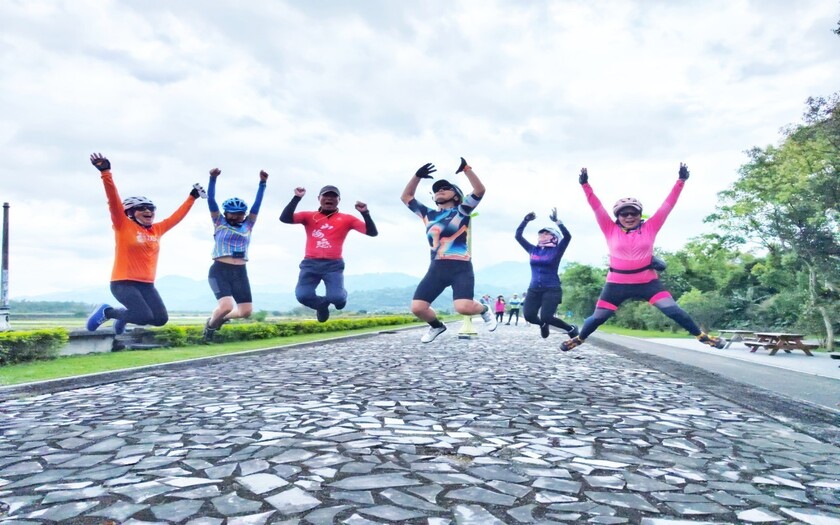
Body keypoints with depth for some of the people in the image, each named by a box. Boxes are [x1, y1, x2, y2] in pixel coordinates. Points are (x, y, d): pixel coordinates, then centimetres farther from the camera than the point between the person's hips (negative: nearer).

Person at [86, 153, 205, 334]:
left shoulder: (157, 230, 11)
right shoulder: (124, 226, -2)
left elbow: (177, 216, 20)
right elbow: (114, 201, -13)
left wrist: (192, 197, 25)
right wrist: (105, 172, -24)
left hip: (147, 285, 6)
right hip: (123, 283, -6)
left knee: (161, 319, -6)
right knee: (144, 316, -23)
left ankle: (124, 315, 23)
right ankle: (106, 312, 7)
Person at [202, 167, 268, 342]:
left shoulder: (248, 225, 13)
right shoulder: (219, 223, 7)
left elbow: (257, 204, 7)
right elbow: (211, 201, -2)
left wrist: (262, 182, 1)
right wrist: (213, 179, -13)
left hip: (240, 273, 4)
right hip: (219, 270, -4)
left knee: (246, 311, -3)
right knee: (226, 305, -23)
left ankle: (222, 317, 29)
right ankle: (210, 326, 8)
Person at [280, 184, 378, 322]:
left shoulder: (347, 219, 11)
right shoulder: (308, 216, 12)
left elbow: (372, 233, 5)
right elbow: (284, 218, -2)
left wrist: (365, 213, -10)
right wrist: (297, 198, -7)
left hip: (334, 265, -1)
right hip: (310, 264, 1)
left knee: (337, 298, -18)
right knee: (302, 295, -17)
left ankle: (341, 295, 25)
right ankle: (322, 304, 21)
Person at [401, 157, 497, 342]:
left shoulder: (461, 212, 6)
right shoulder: (428, 215, 19)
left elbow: (479, 190, -8)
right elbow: (406, 197, 26)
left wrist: (466, 168, -10)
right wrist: (417, 176, 16)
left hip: (460, 268, -5)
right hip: (436, 268, 5)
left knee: (463, 307, -24)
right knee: (417, 308, -7)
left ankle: (484, 309, 13)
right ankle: (437, 326, 26)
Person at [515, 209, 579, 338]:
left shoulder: (556, 251, -1)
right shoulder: (533, 250, 10)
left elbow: (568, 236, -17)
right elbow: (517, 236, 9)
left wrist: (556, 221, -22)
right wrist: (526, 220, 2)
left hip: (552, 289, -4)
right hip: (534, 289, 4)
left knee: (546, 317, -16)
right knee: (528, 315, -11)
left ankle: (571, 328, 12)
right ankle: (542, 325, 26)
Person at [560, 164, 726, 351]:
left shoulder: (649, 228, -1)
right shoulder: (611, 230, -3)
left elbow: (668, 204, -2)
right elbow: (596, 207, -8)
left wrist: (681, 181, -5)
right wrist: (585, 185, -15)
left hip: (648, 282, 0)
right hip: (617, 284, 0)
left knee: (673, 310, -5)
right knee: (598, 317, 6)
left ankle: (701, 336, 16)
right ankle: (579, 338, 31)